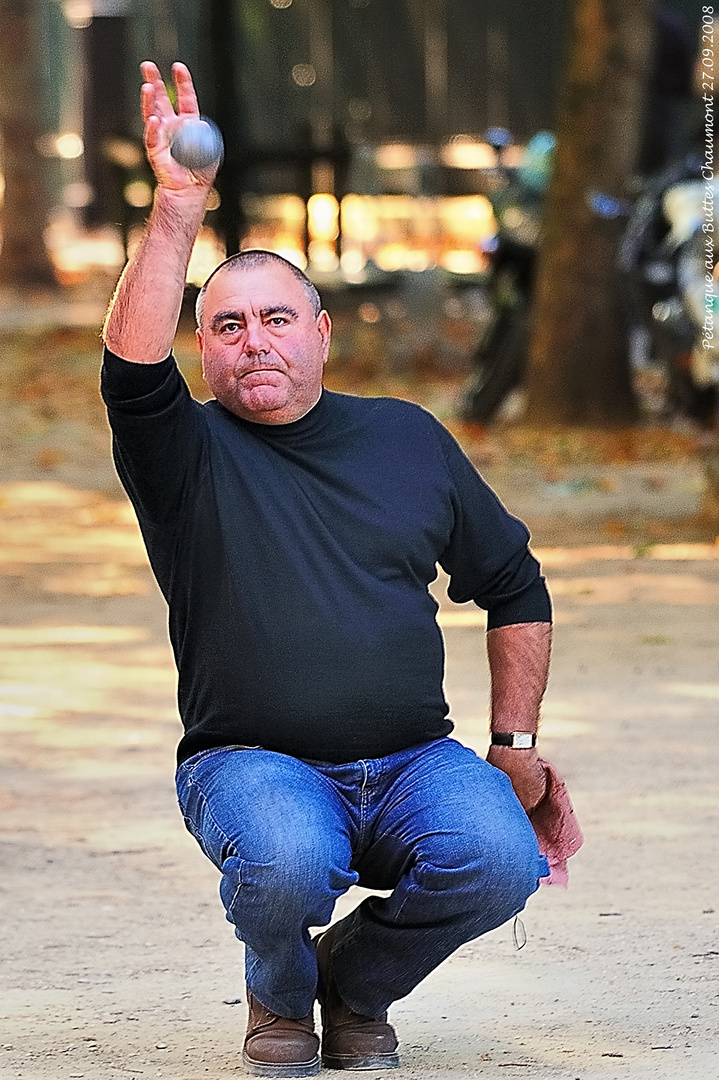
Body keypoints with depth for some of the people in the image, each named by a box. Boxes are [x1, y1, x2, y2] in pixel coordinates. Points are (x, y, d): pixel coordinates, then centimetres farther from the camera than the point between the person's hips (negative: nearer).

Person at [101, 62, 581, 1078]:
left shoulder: (408, 438, 12)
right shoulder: (191, 458, 2)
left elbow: (514, 587, 21)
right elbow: (134, 367, -21)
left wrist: (515, 743, 14)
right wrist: (178, 210, -28)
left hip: (414, 762, 3)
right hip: (253, 762, -3)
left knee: (498, 860, -27)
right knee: (289, 861, -36)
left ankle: (357, 980, 6)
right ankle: (280, 996, 2)